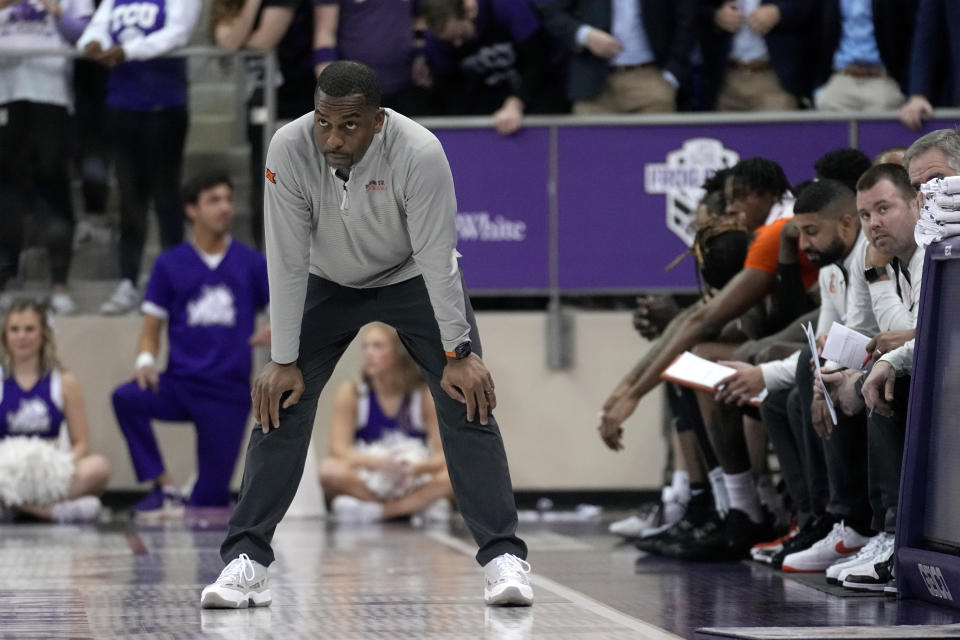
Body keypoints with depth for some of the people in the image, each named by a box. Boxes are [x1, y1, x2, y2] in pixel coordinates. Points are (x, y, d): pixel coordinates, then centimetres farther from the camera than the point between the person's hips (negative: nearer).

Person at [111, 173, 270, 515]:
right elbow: (152, 326, 7)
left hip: (230, 391, 0)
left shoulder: (252, 263, 5)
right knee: (127, 398, -32)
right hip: (180, 382, 1)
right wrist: (145, 360, -13)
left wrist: (276, 328, -20)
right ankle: (166, 489, -23)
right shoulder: (169, 264, 6)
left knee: (211, 498, -4)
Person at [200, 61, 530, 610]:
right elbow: (287, 261, -22)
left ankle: (504, 557, -8)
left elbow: (437, 257, -26)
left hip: (413, 280, -2)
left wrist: (460, 354, -22)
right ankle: (247, 558, -3)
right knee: (281, 405, -9)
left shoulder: (419, 153, -35)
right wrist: (284, 361, -18)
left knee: (468, 402, -13)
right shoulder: (290, 149, -30)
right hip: (328, 283, 2)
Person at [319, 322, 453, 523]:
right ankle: (424, 506, -29)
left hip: (416, 482, 0)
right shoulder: (351, 393, 0)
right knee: (330, 470, -32)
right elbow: (338, 448, -11)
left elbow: (445, 455, -9)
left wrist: (417, 468, -31)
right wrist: (378, 462, -29)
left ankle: (378, 510, -31)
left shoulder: (426, 395, -2)